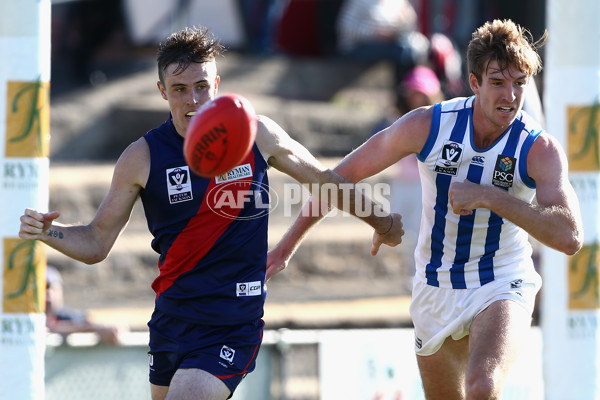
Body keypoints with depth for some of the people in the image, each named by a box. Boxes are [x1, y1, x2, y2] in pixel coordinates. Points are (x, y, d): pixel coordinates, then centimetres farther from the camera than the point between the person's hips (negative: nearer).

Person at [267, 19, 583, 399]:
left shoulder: (540, 149, -18)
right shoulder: (427, 125, -13)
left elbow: (570, 237, -31)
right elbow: (345, 174, 0)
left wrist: (488, 197, -35)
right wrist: (291, 240, 5)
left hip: (501, 287, -3)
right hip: (435, 290, 3)